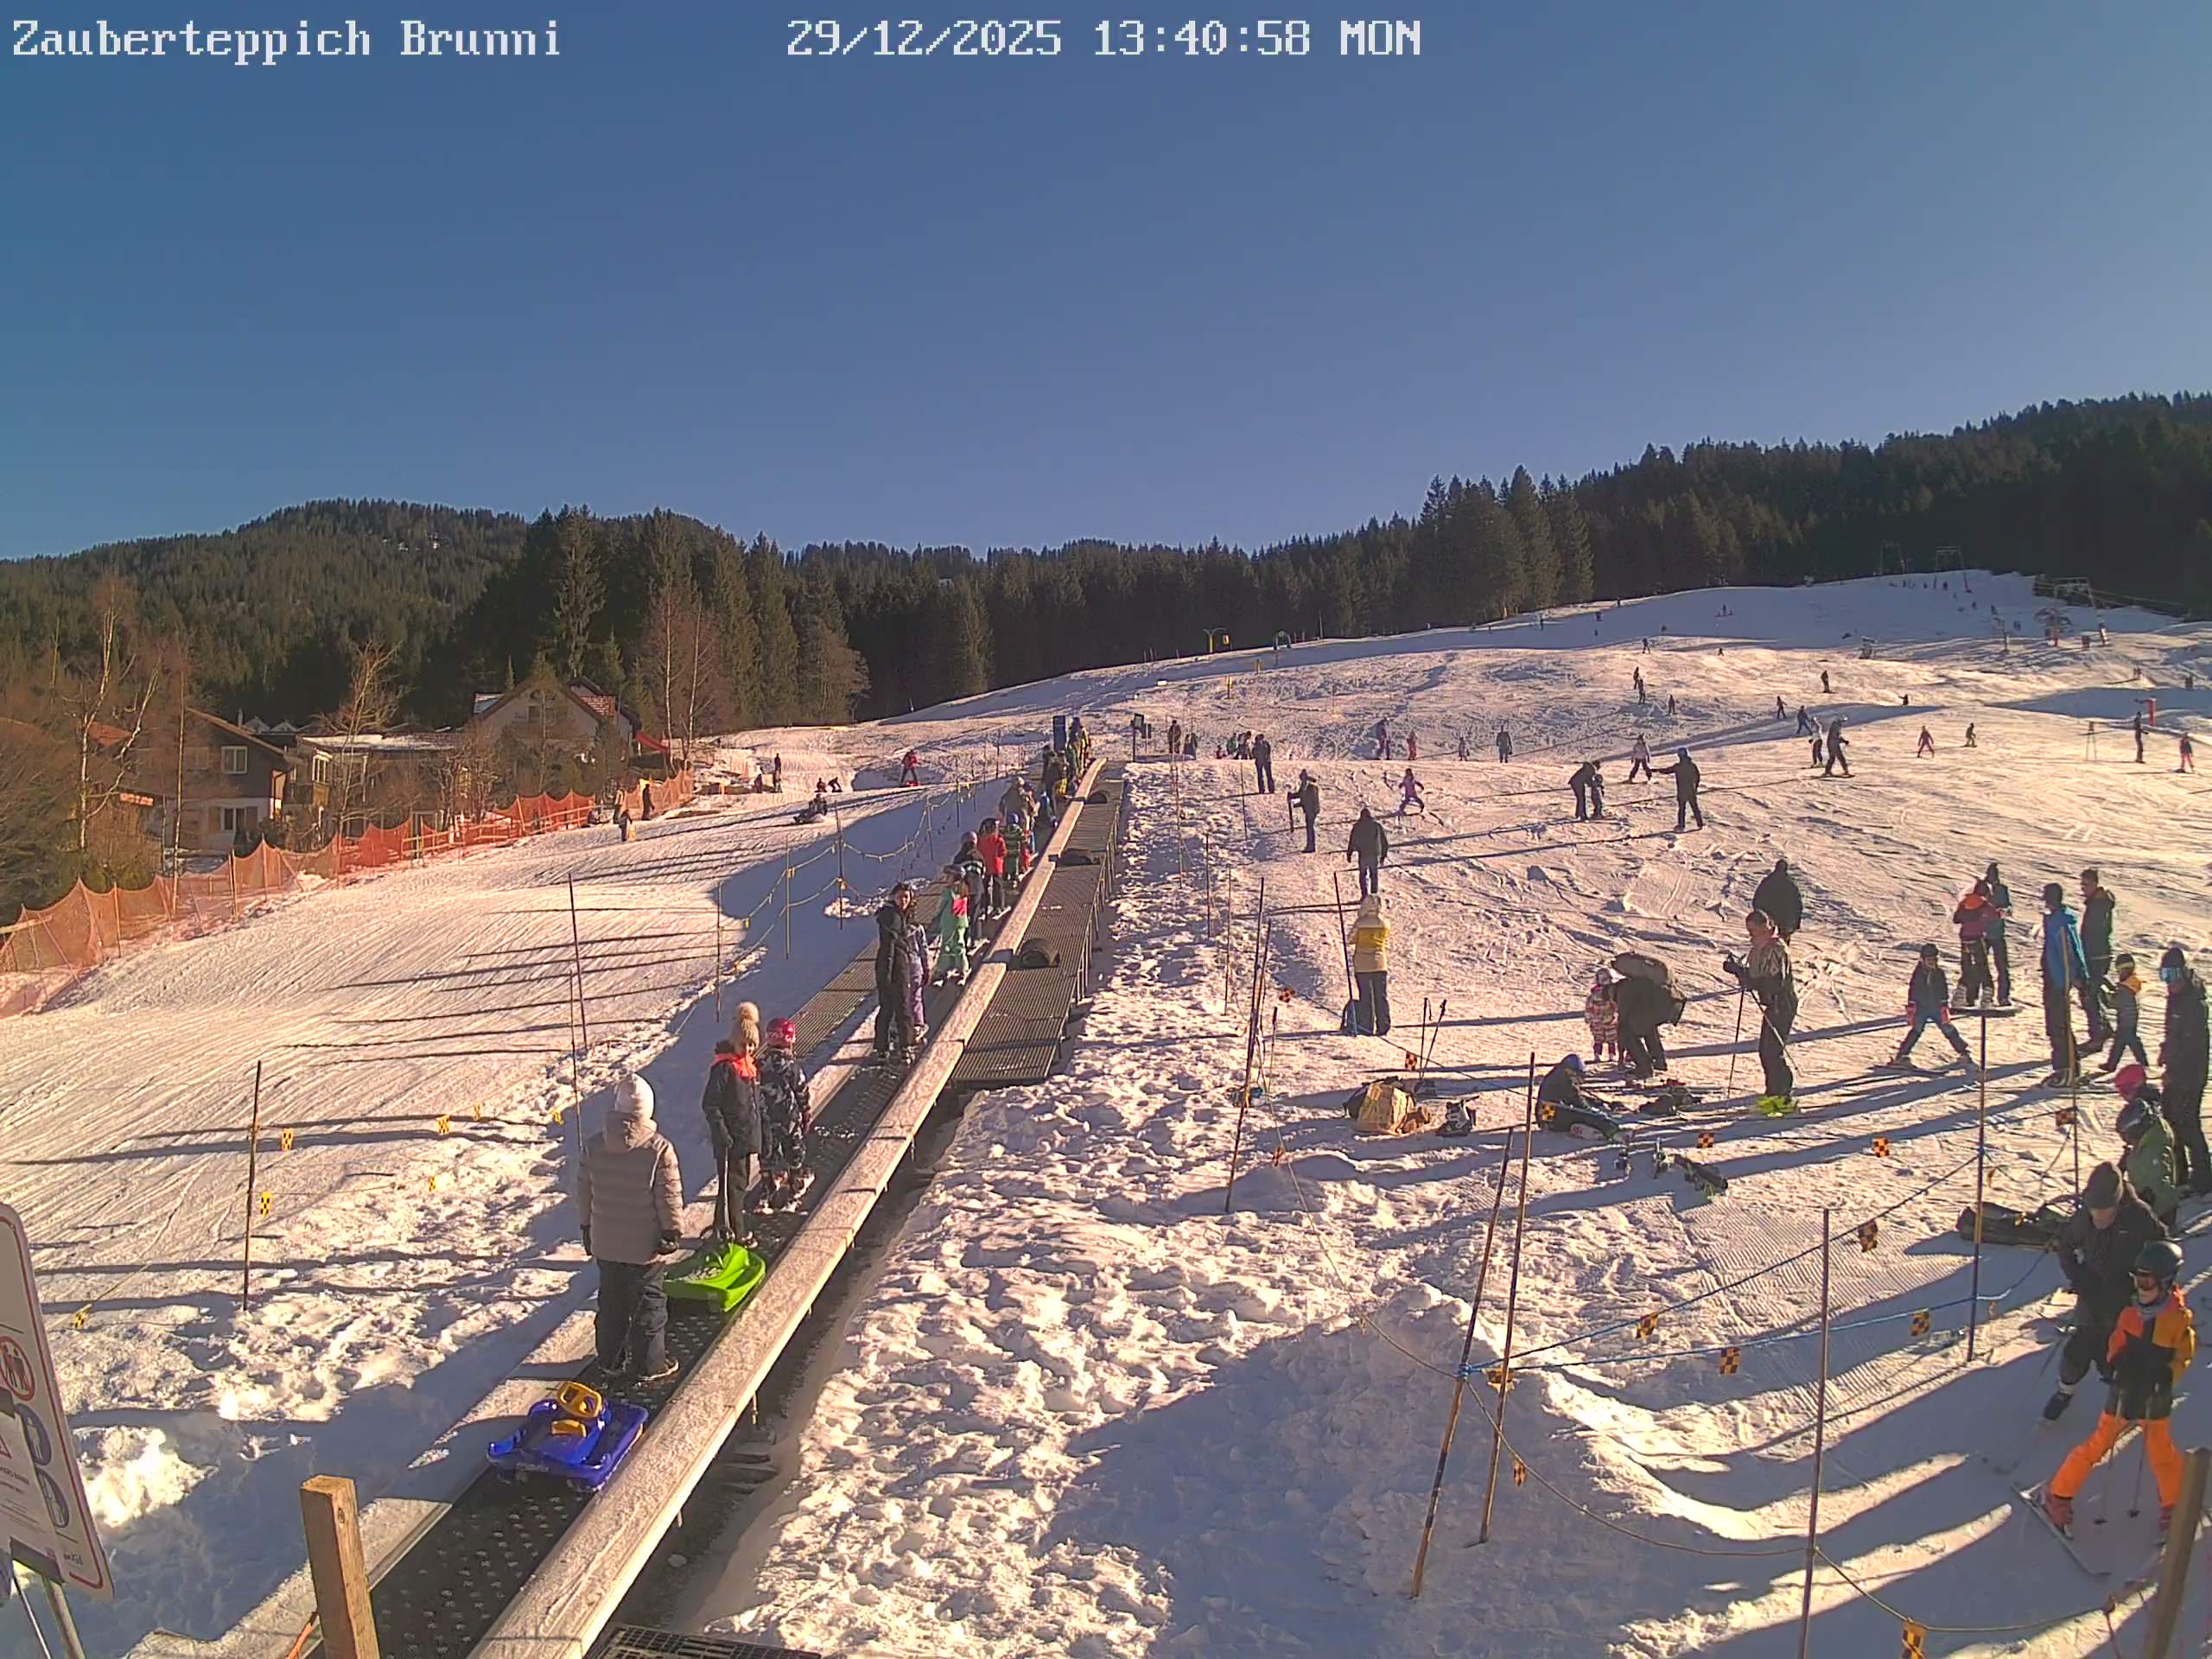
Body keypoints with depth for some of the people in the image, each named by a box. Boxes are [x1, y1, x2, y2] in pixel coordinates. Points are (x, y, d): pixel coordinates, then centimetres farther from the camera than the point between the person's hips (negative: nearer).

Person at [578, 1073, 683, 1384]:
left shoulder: (593, 1146, -4)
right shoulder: (659, 1149, -18)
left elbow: (583, 1192, 6)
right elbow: (670, 1197, -13)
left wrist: (588, 1229, 18)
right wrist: (673, 1231, 0)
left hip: (604, 1243, 4)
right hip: (644, 1244, -4)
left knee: (611, 1301, 18)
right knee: (649, 1302, 9)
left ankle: (611, 1360, 29)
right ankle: (650, 1365, 15)